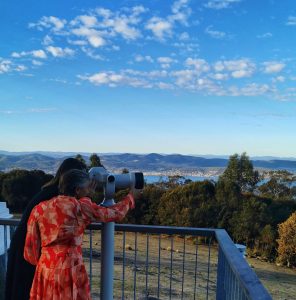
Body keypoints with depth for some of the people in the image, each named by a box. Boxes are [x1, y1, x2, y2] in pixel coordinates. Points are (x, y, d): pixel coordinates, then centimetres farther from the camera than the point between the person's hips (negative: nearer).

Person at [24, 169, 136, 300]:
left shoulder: (39, 209, 2)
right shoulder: (80, 206, -8)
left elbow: (30, 250, 6)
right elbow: (115, 213, 5)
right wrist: (131, 196, 21)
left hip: (44, 273, 4)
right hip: (70, 273, -4)